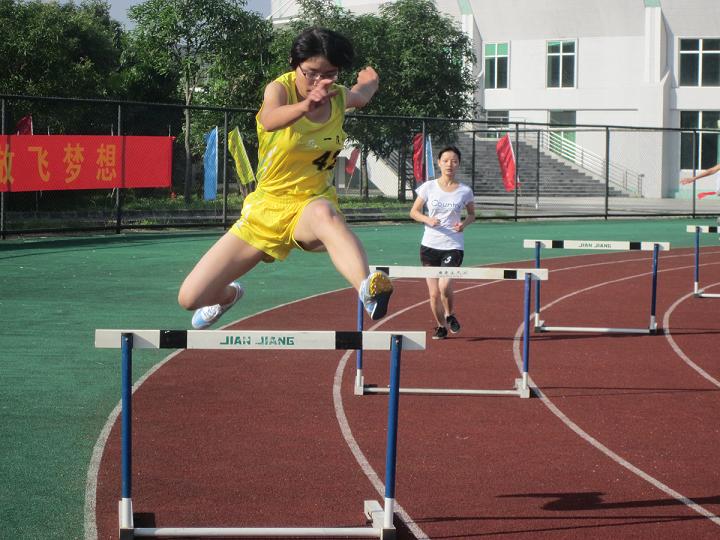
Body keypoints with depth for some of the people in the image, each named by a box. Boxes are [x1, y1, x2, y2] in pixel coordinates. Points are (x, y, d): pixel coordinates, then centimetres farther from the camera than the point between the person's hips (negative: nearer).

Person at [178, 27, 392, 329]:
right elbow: (270, 120, -46)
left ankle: (368, 289, -70)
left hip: (311, 204, 0)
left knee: (325, 214, -43)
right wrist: (304, 106, -64)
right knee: (191, 298, -1)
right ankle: (230, 294, 38)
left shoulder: (339, 98, -3)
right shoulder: (280, 88, -17)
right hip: (266, 206, 0)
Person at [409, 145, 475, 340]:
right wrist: (427, 219, -14)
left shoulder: (465, 191, -1)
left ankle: (450, 315, 10)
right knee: (434, 293, 3)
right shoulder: (429, 187, -1)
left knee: (444, 286, -20)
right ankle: (441, 326, 27)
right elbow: (414, 212, 6)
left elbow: (472, 214, 14)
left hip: (454, 246, -2)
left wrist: (464, 223, -8)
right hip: (430, 245, 2)